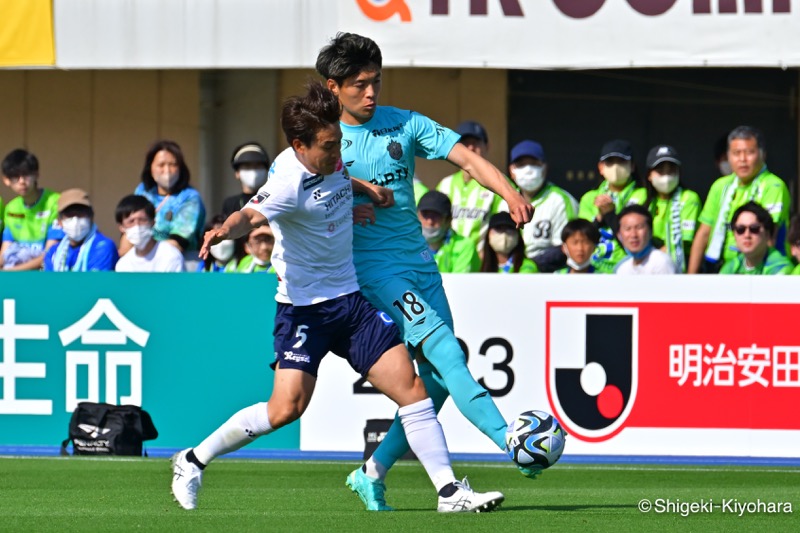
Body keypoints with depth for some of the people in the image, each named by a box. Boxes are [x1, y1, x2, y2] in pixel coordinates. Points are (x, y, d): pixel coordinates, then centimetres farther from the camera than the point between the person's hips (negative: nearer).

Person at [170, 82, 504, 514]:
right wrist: (225, 230, -62)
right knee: (286, 408, -16)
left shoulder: (332, 160, 3)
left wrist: (363, 191, 11)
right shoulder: (290, 182, -22)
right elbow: (250, 214, -41)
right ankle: (193, 461, 3)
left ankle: (449, 490, 2)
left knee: (410, 387, -2)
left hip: (351, 297, 7)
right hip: (305, 306, -7)